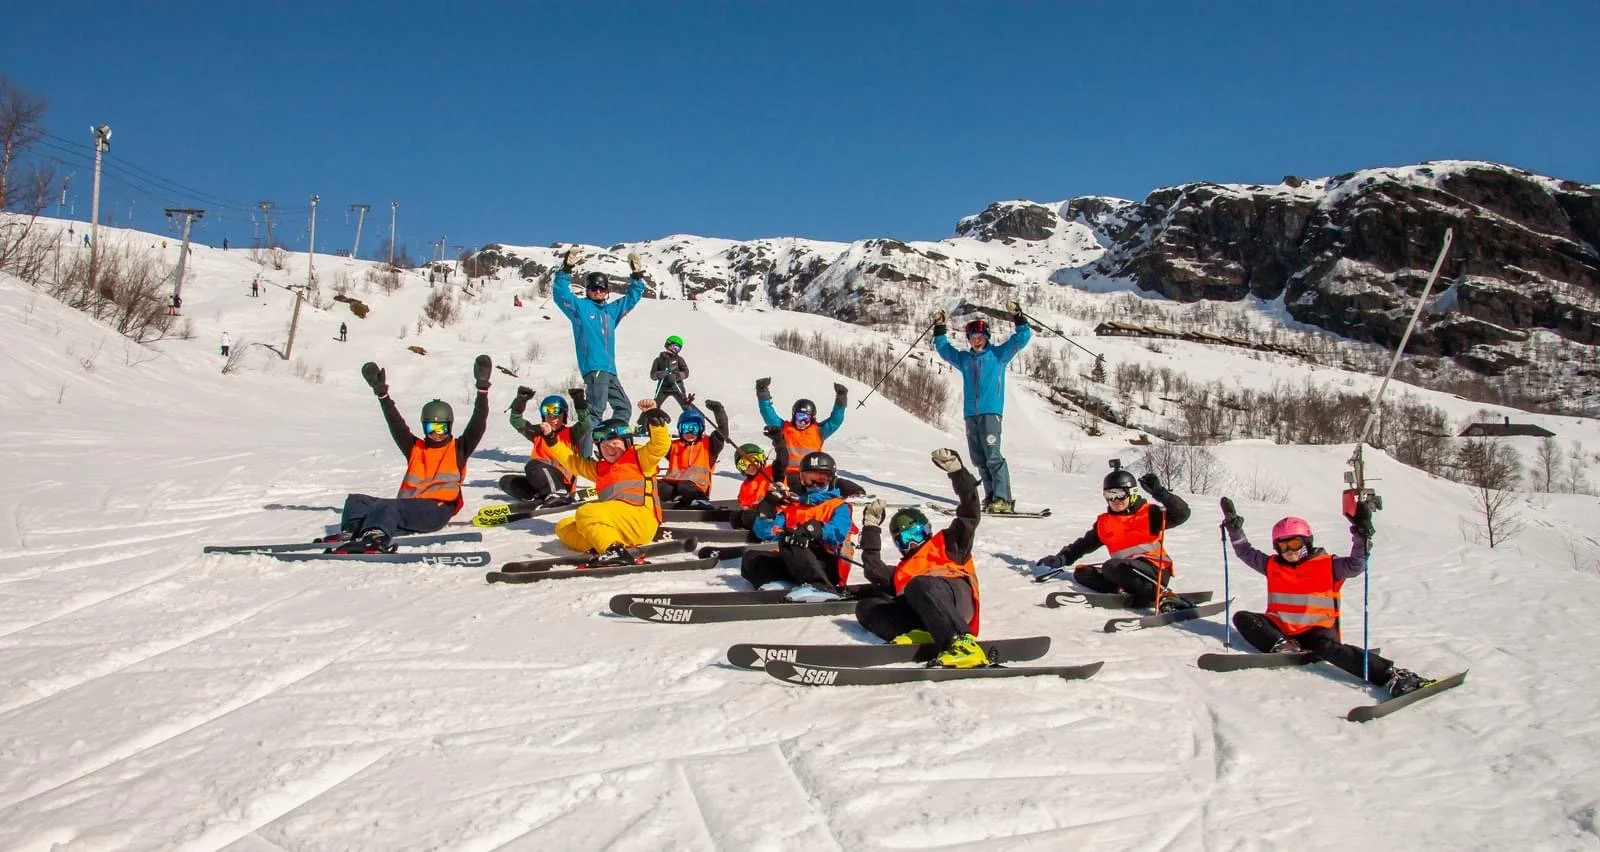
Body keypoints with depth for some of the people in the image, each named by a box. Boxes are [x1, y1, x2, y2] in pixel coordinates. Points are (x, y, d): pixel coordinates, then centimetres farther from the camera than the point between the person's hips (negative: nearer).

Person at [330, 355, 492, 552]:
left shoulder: (458, 449, 16)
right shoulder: (415, 448, 28)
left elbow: (478, 424, 6)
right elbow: (396, 424, 21)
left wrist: (483, 388, -3)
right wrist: (382, 394, 13)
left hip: (436, 510, -7)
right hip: (405, 505, 7)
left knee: (388, 507, -35)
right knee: (357, 500, -11)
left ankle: (375, 537, -64)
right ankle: (352, 532, -41)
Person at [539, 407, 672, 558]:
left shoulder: (639, 458, 10)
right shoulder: (599, 468, 29)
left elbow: (661, 445, -5)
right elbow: (572, 461, 36)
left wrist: (656, 421, -22)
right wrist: (551, 439, 33)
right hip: (614, 525, 8)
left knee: (586, 513, -26)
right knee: (564, 526, 1)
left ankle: (613, 549, -44)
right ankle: (597, 547, -26)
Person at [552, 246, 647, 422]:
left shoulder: (611, 310, 22)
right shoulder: (580, 307, 6)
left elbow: (632, 297, 30)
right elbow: (561, 294, -8)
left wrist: (638, 276, 18)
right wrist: (566, 270, -19)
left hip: (609, 369, 8)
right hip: (593, 367, -8)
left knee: (624, 407, 11)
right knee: (597, 409, -20)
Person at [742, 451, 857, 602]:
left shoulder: (839, 506, 10)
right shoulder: (792, 506, 24)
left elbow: (838, 533, -12)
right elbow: (764, 533, 13)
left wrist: (817, 530, -32)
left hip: (827, 566, -5)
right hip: (794, 565, 6)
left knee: (788, 540, -30)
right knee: (751, 557, -7)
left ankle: (819, 587, -51)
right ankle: (784, 583, -35)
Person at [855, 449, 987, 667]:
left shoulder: (945, 545, 34)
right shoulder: (900, 571, 46)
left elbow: (970, 514, 24)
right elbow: (874, 570, 33)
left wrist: (957, 471, 15)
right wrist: (871, 528, 38)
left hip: (955, 591, -5)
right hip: (918, 611, 5)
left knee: (918, 585, -36)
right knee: (866, 606, -13)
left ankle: (961, 642, -55)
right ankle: (916, 636, -40)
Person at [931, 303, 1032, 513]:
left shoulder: (998, 354, 7)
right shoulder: (964, 358, 19)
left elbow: (1022, 337, 2)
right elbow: (943, 348, 31)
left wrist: (1017, 316, -8)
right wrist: (939, 327, 25)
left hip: (991, 411, -6)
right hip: (970, 413, 6)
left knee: (993, 456, -14)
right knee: (979, 459, 4)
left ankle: (1003, 499, -15)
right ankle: (991, 496, 9)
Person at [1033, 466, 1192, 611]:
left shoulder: (1149, 514, 1)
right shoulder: (1104, 522, 16)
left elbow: (1182, 513, -10)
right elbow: (1083, 545, 21)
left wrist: (1159, 492, -20)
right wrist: (1059, 560, 9)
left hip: (1155, 572, -7)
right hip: (1126, 573, 7)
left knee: (1112, 567, -32)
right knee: (1081, 573, -6)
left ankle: (1160, 596, -32)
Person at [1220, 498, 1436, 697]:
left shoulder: (1327, 565, -2)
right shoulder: (1272, 565, 9)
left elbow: (1356, 564, -14)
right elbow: (1245, 552, 18)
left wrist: (1361, 534, -26)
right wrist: (1234, 527, 8)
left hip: (1316, 630, -4)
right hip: (1281, 627, 5)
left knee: (1327, 647, -37)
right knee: (1242, 618, -14)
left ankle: (1391, 674, -44)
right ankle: (1284, 646, -31)